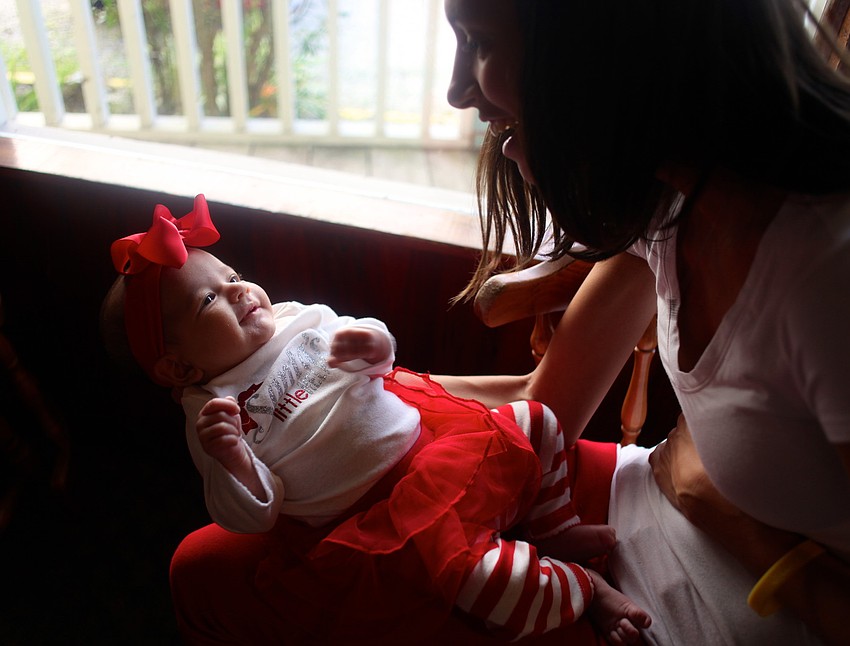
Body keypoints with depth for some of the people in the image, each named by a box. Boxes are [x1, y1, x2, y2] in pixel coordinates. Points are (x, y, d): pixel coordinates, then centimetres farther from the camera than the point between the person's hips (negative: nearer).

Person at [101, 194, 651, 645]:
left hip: (425, 429, 7)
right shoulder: (212, 412, -7)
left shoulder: (296, 319, 7)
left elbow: (379, 358, 16)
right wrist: (230, 461, -29)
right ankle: (580, 588, 0)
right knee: (461, 565, -29)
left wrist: (371, 345, -9)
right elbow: (252, 516, -8)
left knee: (534, 421, 7)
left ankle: (553, 529, 25)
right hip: (381, 512, -6)